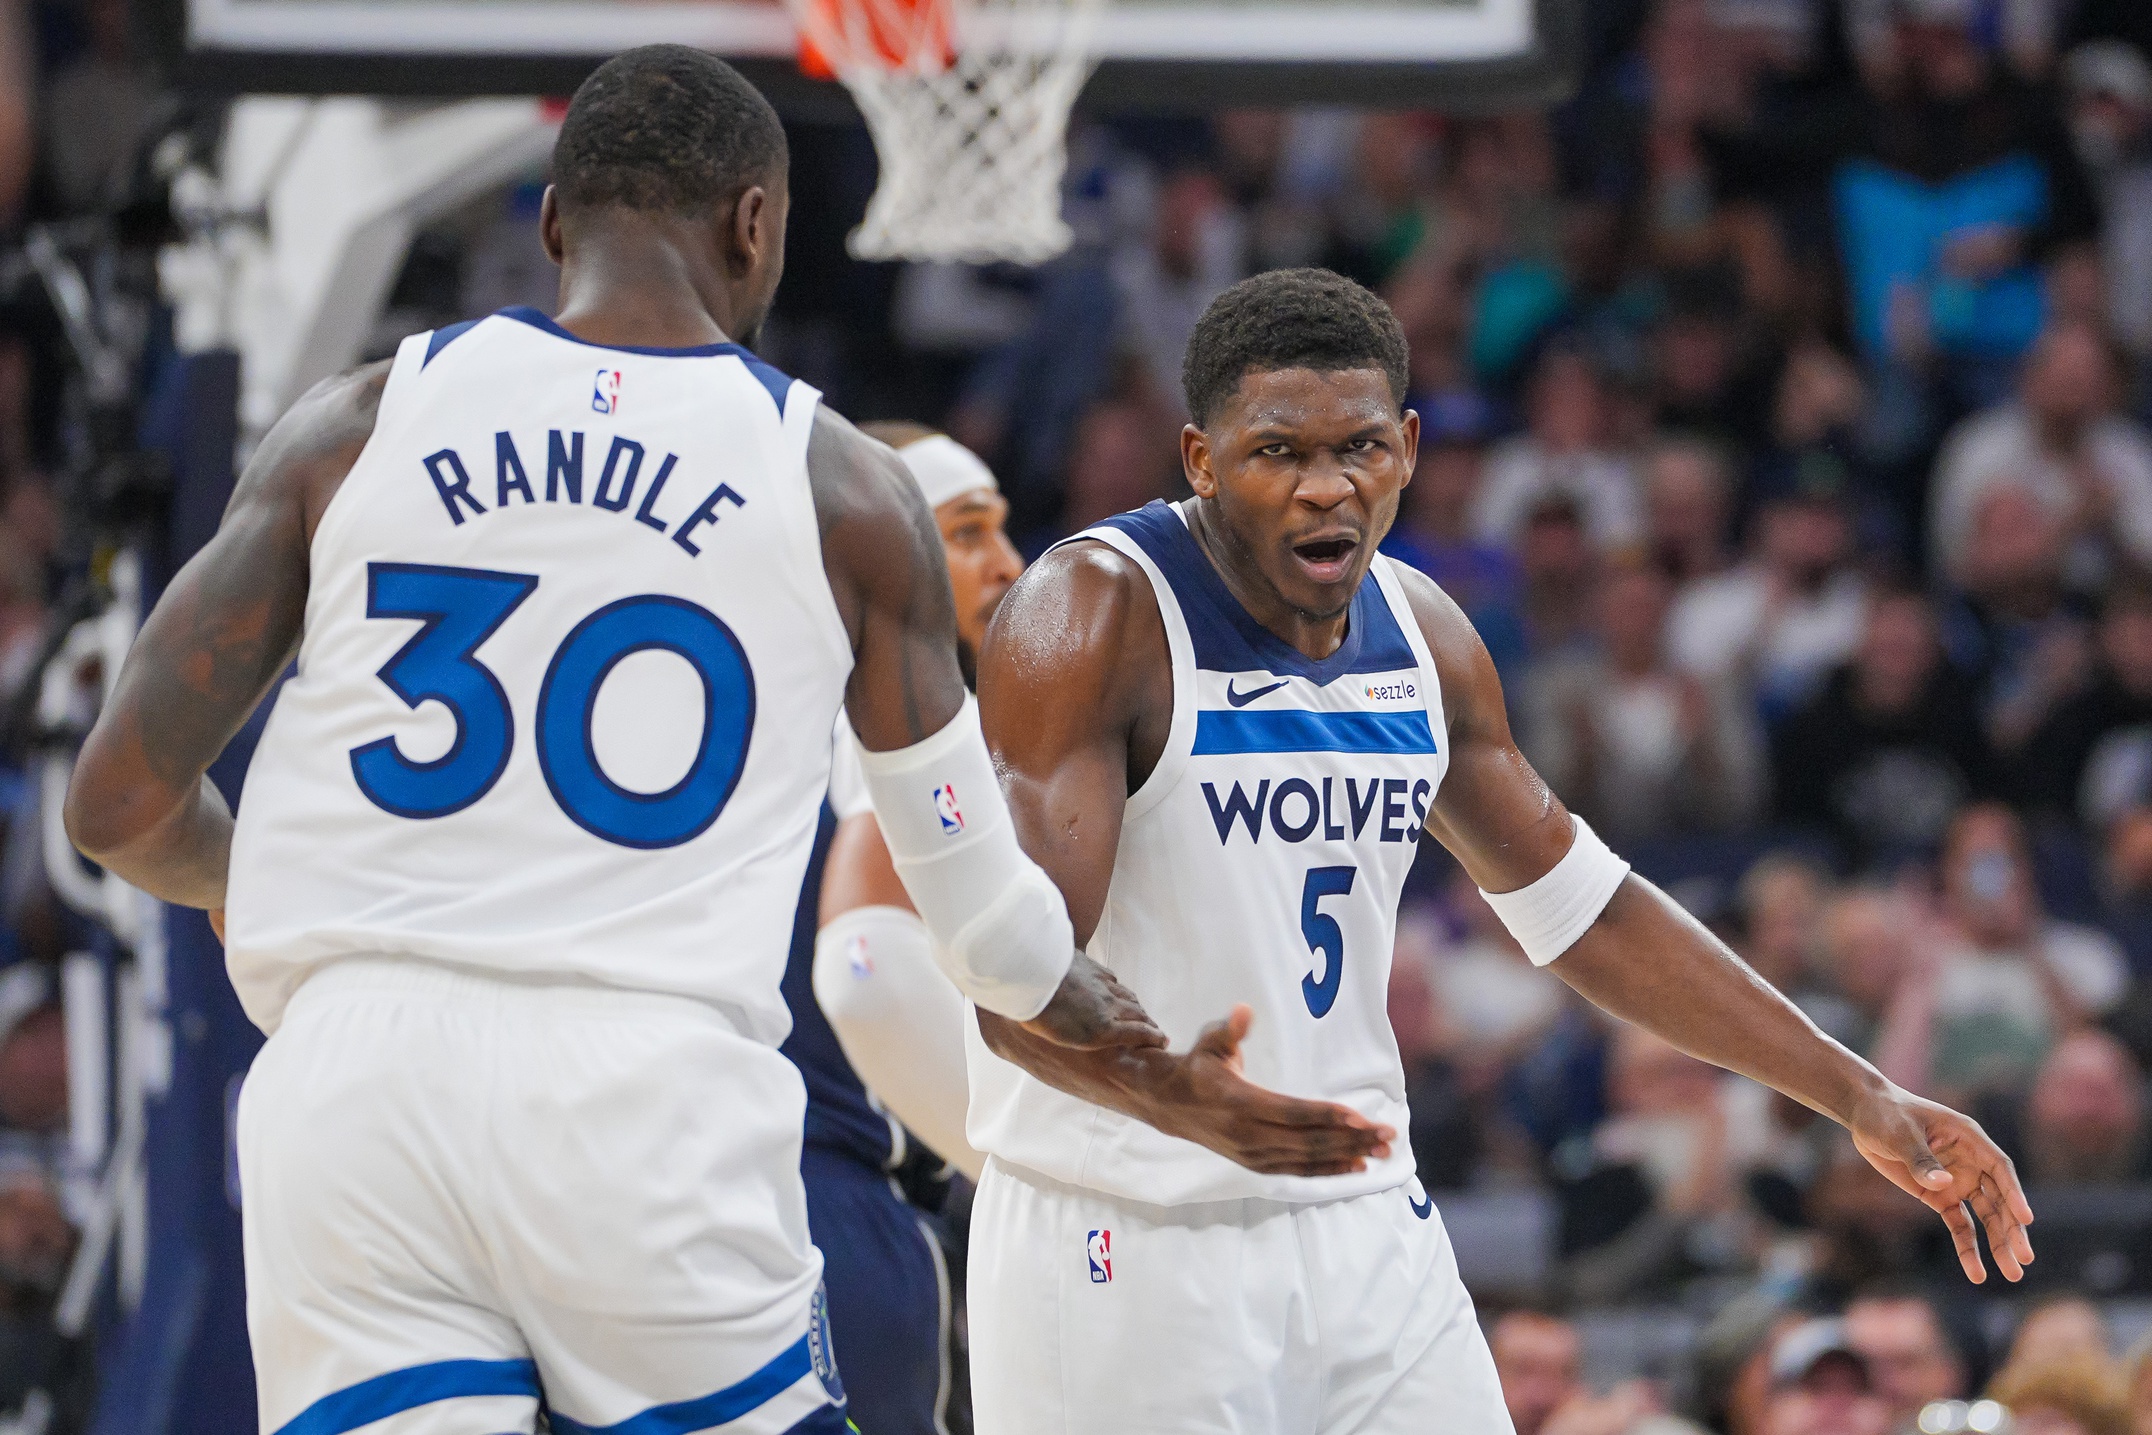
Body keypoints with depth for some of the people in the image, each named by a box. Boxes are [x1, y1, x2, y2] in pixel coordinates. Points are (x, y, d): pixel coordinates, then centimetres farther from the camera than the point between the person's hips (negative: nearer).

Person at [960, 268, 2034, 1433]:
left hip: (1363, 1236, 6)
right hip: (1124, 1249, -6)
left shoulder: (1423, 637, 8)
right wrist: (1166, 1094, -44)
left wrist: (1857, 1098, 15)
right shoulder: (1091, 617, -14)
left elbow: (1584, 910, 19)